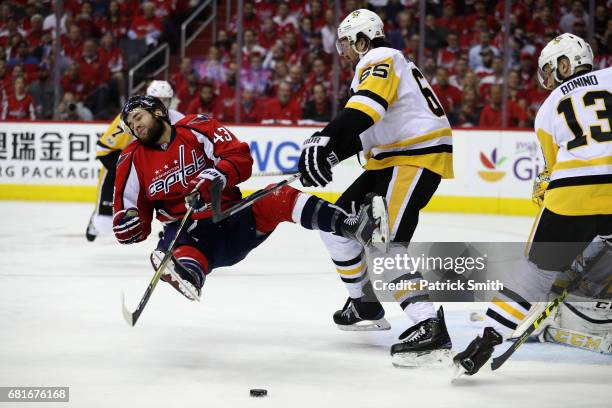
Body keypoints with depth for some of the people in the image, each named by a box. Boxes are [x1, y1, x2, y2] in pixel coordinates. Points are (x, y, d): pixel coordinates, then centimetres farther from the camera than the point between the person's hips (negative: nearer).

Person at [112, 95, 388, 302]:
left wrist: (218, 176, -28)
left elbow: (240, 158, -9)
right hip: (188, 234, 0)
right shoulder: (133, 161, 6)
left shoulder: (197, 129, 0)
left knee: (276, 199, -25)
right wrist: (128, 223, -16)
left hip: (233, 222, 1)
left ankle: (352, 226, -40)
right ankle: (188, 275, -75)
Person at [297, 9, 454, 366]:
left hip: (418, 158, -11)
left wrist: (325, 141, -41)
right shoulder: (375, 67, 22)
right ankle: (365, 305, 27)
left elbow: (363, 109, -31)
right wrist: (327, 151, 9)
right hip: (391, 160, 11)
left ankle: (431, 328, -33)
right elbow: (363, 131, 22)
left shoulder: (381, 59, -11)